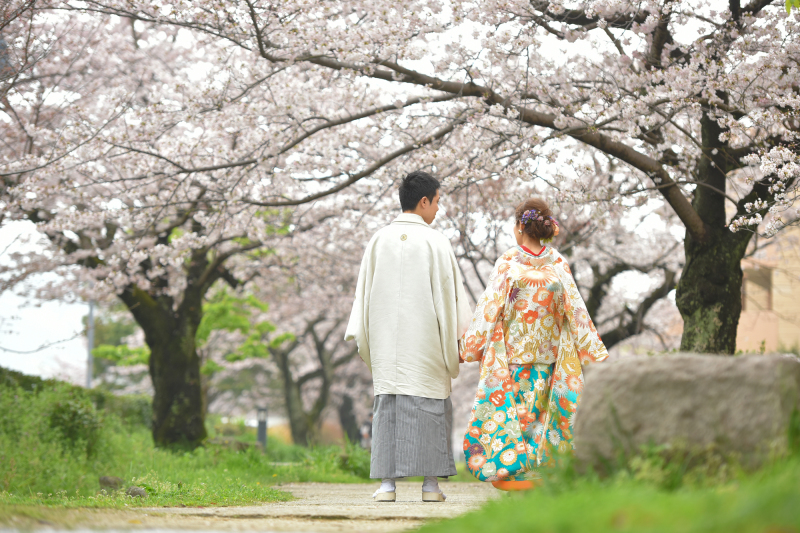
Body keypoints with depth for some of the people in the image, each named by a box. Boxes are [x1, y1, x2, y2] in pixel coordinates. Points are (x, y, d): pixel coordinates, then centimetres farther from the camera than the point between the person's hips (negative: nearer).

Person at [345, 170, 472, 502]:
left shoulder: (379, 241, 2)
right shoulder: (435, 242, -6)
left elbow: (365, 293, 4)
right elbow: (449, 295, -4)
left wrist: (364, 339, 10)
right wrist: (457, 339, 5)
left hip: (386, 339, 3)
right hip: (426, 341, -3)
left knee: (388, 408, 4)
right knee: (429, 408, 3)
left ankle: (387, 484, -1)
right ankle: (431, 484, 3)